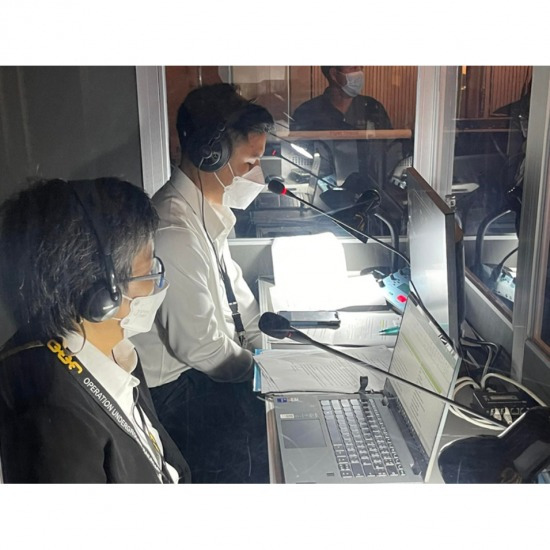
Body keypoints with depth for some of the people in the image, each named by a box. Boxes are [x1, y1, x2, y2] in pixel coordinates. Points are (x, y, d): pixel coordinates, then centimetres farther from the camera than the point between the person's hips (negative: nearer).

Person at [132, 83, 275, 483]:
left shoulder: (207, 210, 1)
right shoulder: (176, 231, -29)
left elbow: (232, 285, 12)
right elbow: (198, 346, -25)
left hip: (204, 366, 9)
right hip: (178, 387, -9)